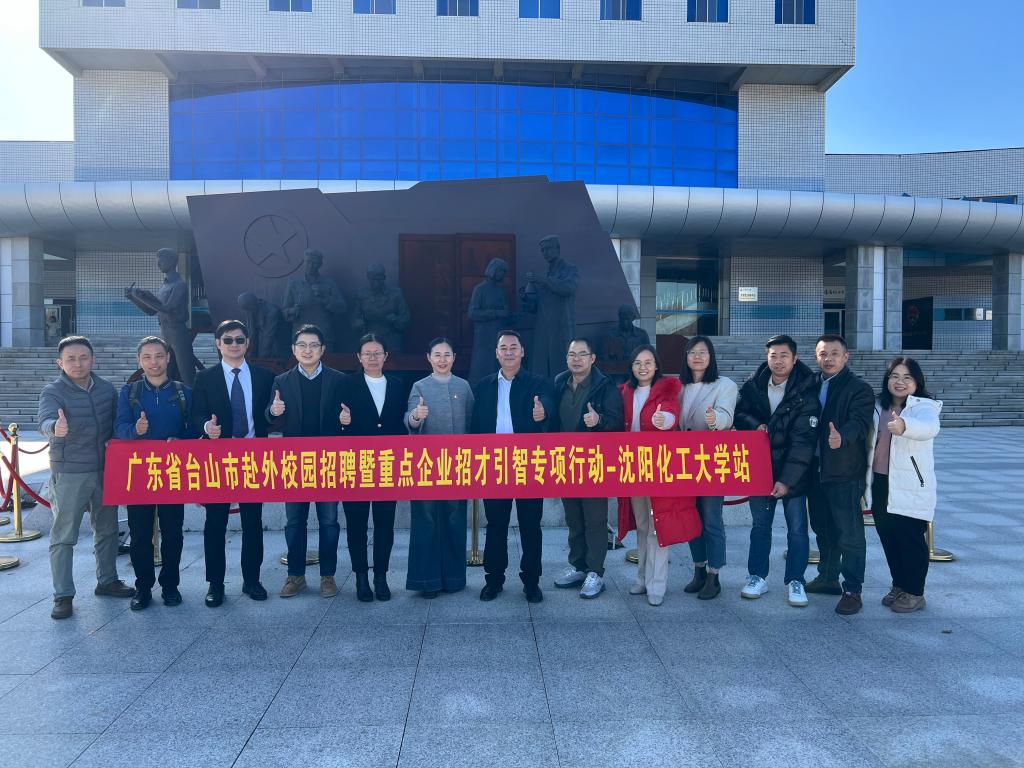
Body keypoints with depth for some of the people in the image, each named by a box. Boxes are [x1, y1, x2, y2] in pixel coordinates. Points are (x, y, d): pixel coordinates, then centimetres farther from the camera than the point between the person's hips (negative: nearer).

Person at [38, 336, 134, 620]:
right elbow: (46, 420, -29)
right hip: (69, 473, -5)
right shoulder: (53, 391, -10)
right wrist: (55, 428, -51)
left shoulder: (108, 389, 4)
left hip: (105, 470, 5)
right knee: (64, 536, 0)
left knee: (107, 529, 16)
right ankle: (63, 595, 9)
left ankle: (107, 581, 31)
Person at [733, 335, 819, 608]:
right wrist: (756, 425, -15)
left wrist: (787, 479, -20)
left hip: (793, 472, -3)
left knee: (797, 528, 3)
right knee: (760, 525, 13)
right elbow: (740, 413, 9)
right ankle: (757, 577, 25)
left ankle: (795, 581, 19)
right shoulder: (753, 385, -3)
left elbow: (803, 440, -16)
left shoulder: (806, 390, -14)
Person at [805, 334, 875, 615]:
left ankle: (852, 590, 9)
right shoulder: (812, 384, 11)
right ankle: (828, 578, 33)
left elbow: (859, 422, -23)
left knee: (849, 533, -1)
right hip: (816, 469, 7)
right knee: (822, 528, 18)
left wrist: (841, 437, -42)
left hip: (845, 471, -6)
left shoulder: (859, 388, -8)